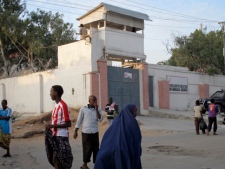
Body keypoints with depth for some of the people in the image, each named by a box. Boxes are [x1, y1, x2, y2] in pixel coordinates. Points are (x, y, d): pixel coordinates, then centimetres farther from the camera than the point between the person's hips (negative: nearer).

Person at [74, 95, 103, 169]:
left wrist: (96, 109, -13)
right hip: (86, 133, -3)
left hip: (95, 133, 3)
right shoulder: (83, 109, -3)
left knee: (96, 149, 6)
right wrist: (75, 131, 1)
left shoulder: (98, 109, 5)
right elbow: (79, 121, 1)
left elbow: (100, 119, -8)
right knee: (87, 149, 0)